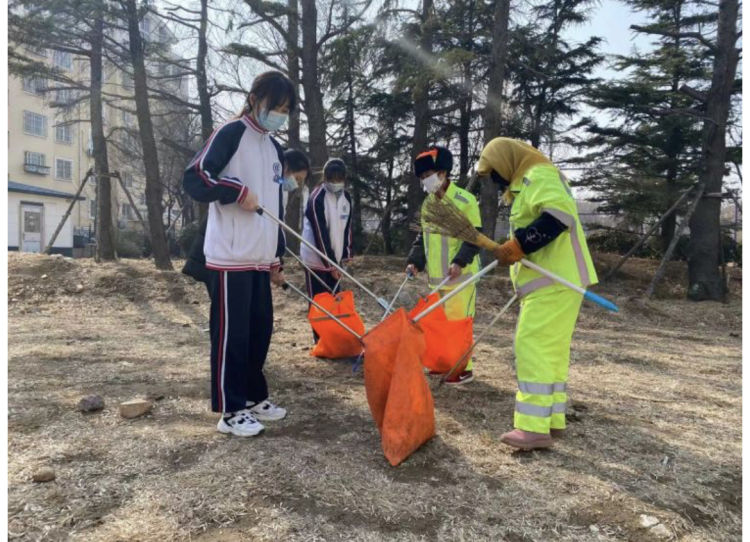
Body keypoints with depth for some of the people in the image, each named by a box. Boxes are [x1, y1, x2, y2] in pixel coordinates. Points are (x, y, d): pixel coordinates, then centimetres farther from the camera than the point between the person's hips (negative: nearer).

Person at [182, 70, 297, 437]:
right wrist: (239, 191, -17)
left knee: (260, 330, 12)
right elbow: (193, 179, -14)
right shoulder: (231, 133, -5)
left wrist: (276, 258, 19)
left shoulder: (273, 148, 19)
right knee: (232, 334, -2)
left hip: (259, 258, 8)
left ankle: (254, 397, 26)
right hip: (231, 256, -8)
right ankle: (230, 411, 9)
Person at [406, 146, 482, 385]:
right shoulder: (428, 203, 12)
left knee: (458, 321, -4)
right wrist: (415, 261, 2)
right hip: (436, 275, 7)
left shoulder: (465, 200, -11)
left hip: (460, 275, -7)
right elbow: (422, 236, 16)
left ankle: (463, 368, 8)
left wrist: (460, 261, -25)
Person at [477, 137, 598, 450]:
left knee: (532, 347, -11)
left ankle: (534, 427, -8)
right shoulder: (529, 181, 21)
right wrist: (515, 253, 12)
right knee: (551, 350, 13)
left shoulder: (539, 174, -11)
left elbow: (559, 216, -27)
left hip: (556, 281, -11)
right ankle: (551, 419, 21)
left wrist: (515, 248, -25)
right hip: (554, 279, 11)